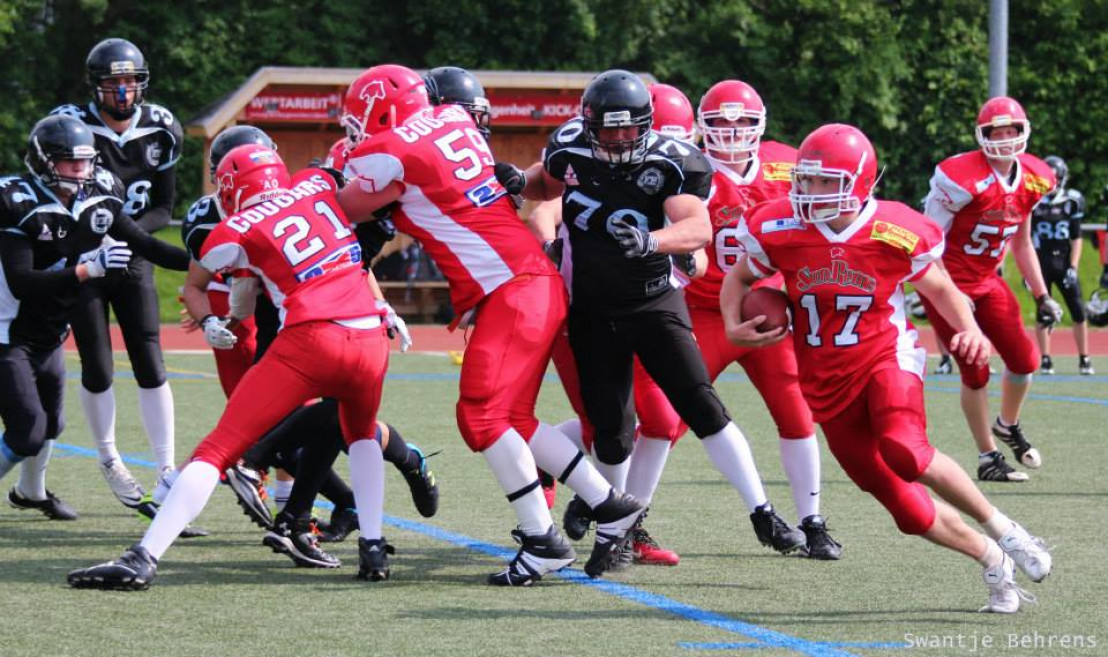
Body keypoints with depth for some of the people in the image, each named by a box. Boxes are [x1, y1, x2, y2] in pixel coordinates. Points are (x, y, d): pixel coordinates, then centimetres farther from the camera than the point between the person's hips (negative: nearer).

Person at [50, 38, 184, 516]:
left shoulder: (159, 131, -3)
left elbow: (163, 208, 2)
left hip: (133, 261, 3)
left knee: (151, 368, -3)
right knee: (98, 370, 1)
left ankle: (165, 470, 0)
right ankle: (109, 462, 23)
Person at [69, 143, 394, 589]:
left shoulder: (236, 231, 10)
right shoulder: (318, 187, 19)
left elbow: (194, 285, 25)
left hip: (309, 341, -4)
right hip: (371, 339, 4)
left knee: (219, 448, -2)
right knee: (362, 435, 33)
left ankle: (145, 557, -11)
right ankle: (373, 550, 21)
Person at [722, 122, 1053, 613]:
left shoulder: (896, 234, -12)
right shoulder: (778, 229, -8)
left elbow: (938, 287, 7)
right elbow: (739, 279, 11)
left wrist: (970, 330, -10)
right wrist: (734, 327, -9)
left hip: (886, 357, -3)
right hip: (827, 382, 3)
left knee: (904, 452, -34)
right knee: (908, 509, -1)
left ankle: (1001, 530, -12)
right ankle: (994, 563, 23)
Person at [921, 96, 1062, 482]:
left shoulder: (1032, 180, 0)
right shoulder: (963, 178, -23)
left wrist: (1041, 295, 11)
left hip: (987, 280, 6)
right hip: (950, 283, -6)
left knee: (1024, 360, 3)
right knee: (976, 372, -3)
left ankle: (1008, 426, 32)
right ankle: (988, 458, 10)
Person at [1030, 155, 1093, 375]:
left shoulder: (1071, 201, -1)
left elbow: (1076, 238, 1)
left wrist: (1073, 268, -6)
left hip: (1063, 261, 0)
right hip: (1041, 263, 0)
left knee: (1078, 312, -3)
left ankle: (1084, 359, 6)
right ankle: (1045, 360, 8)